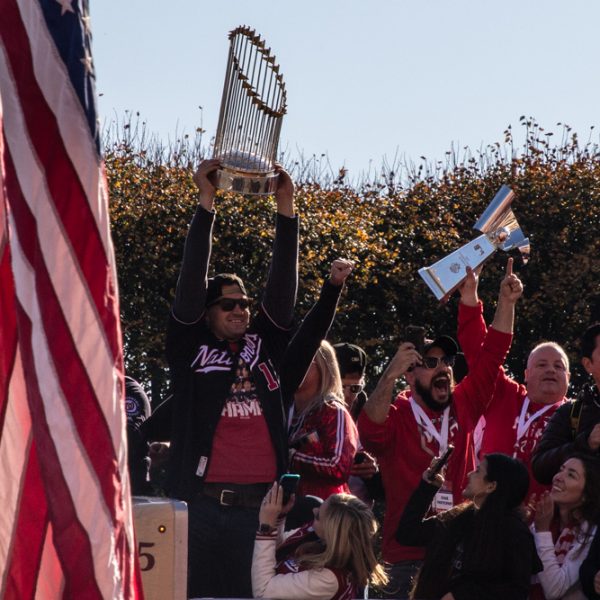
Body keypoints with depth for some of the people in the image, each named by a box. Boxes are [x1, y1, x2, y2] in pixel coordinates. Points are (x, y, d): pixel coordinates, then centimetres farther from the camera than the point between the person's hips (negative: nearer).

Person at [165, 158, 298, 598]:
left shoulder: (265, 347, 14)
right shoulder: (192, 349, 6)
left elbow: (283, 289, 9)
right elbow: (191, 283, -1)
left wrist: (286, 210, 2)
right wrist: (206, 205, -5)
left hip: (260, 504, 3)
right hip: (202, 502, -3)